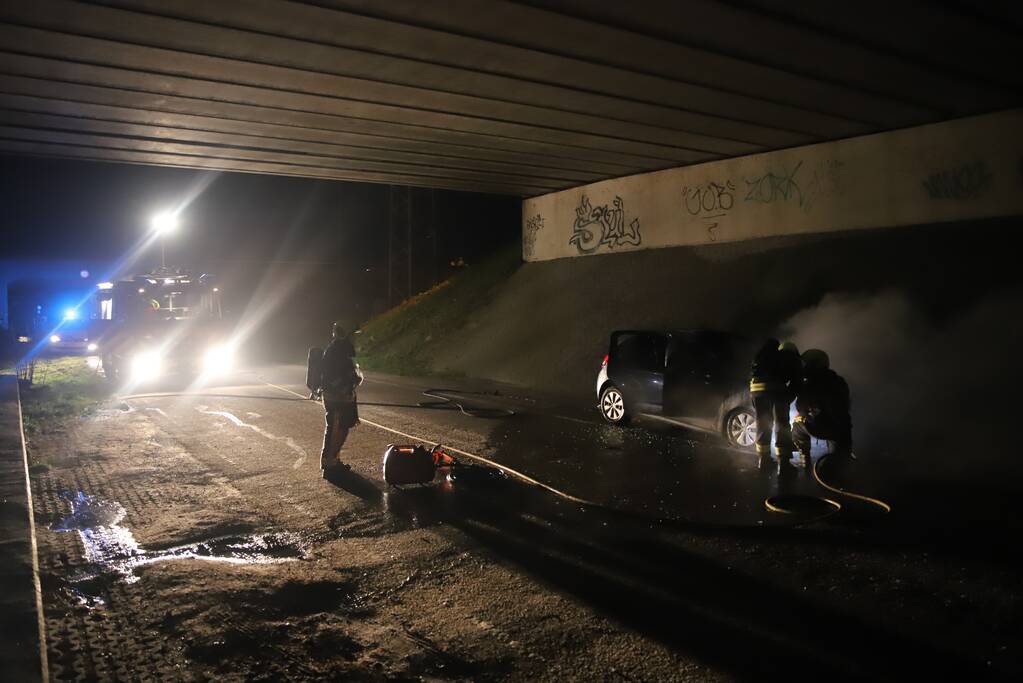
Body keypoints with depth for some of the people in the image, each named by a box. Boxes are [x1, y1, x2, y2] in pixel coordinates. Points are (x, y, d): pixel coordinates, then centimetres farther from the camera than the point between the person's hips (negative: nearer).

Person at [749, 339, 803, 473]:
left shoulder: (766, 356, 35)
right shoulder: (793, 360, 23)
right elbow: (796, 383, 10)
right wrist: (787, 400, 15)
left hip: (756, 387, 4)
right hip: (776, 388, -4)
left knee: (762, 423, 16)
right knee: (782, 424, 1)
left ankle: (763, 459, 23)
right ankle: (783, 463, -4)